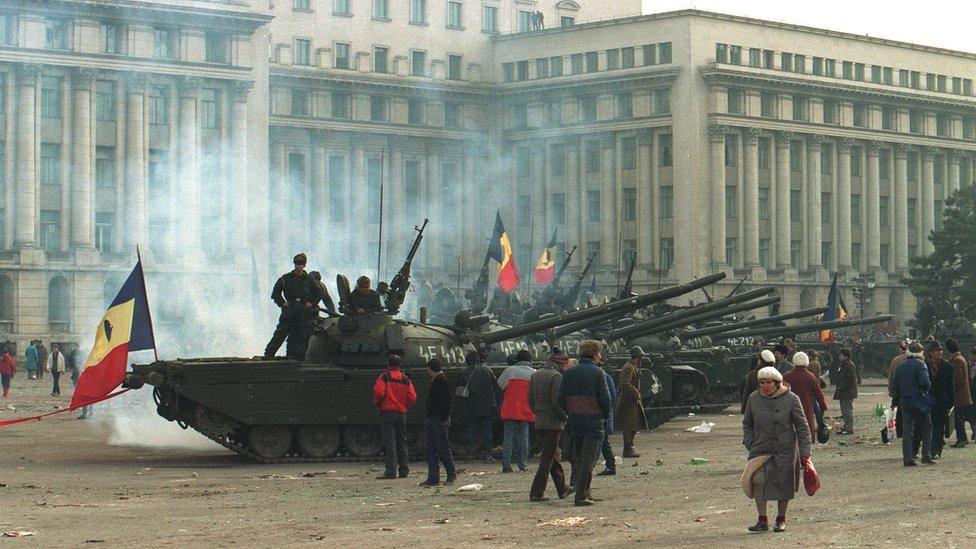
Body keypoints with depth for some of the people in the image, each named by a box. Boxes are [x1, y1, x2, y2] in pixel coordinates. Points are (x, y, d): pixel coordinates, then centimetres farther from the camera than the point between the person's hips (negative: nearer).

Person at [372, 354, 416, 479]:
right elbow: (412, 397, 1)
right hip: (402, 413, 4)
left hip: (388, 412, -4)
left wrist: (377, 403, 3)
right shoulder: (405, 379, 8)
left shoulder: (384, 377, -4)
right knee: (401, 441, 13)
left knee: (389, 441, -6)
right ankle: (403, 470, 15)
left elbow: (378, 392, -16)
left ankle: (391, 471, -13)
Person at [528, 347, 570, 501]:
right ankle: (537, 493, -5)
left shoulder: (536, 375, 11)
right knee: (548, 458, -3)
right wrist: (564, 417, -6)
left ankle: (562, 489, 27)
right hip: (553, 422, -8)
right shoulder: (557, 376, -14)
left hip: (539, 422, 8)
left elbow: (530, 400, 13)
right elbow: (556, 402, -19)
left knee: (553, 454, 18)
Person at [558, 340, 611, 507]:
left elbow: (561, 399, 4)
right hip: (593, 421, -5)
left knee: (578, 457, 15)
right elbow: (605, 399, -11)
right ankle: (581, 496, -8)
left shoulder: (569, 373, 6)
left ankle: (583, 492, 17)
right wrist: (605, 415, 6)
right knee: (588, 457, -3)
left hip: (575, 420, 5)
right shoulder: (597, 372, -8)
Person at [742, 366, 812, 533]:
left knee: (783, 485, 4)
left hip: (785, 450, -1)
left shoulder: (791, 399, -7)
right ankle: (762, 520, -7)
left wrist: (805, 452, -6)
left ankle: (781, 520, 25)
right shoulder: (754, 399, 1)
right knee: (758, 479, -17)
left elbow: (802, 426, -2)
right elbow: (747, 423, 16)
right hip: (761, 449, 1)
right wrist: (750, 443, 3)